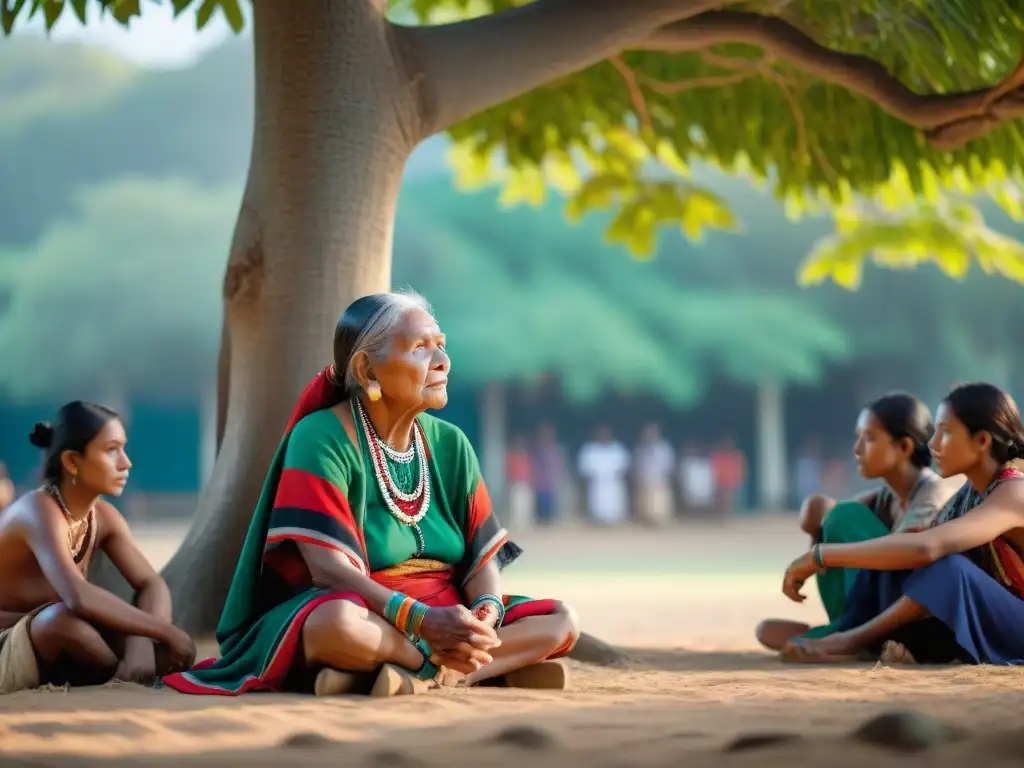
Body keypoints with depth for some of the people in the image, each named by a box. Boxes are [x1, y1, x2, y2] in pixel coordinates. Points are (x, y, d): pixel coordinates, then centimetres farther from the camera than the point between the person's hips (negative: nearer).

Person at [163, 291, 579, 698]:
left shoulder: (451, 445, 8)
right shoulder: (321, 438, -11)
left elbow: (484, 555, 2)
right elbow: (329, 569, -21)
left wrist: (487, 610, -22)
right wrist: (423, 620, -34)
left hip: (445, 616, 6)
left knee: (561, 622, -13)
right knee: (340, 622, -40)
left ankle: (423, 674, -28)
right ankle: (503, 665, -25)